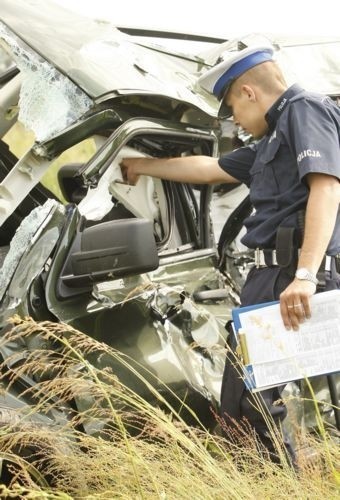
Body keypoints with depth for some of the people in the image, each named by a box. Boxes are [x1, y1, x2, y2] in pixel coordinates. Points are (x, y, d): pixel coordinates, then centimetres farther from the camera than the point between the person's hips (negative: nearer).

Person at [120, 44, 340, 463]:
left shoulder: (306, 109, -3)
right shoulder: (273, 139, 27)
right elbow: (209, 169, 39)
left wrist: (305, 275, -27)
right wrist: (142, 166, 48)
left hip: (295, 278, -10)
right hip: (272, 277, 10)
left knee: (249, 404, -12)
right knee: (243, 404, 7)